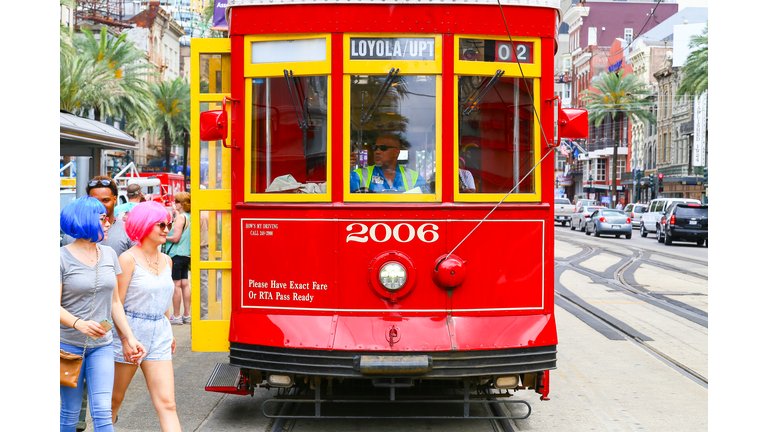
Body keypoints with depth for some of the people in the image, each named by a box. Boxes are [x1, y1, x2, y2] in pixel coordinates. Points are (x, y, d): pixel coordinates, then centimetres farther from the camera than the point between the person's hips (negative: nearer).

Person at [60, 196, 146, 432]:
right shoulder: (62, 257, -9)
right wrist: (78, 323, -32)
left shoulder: (109, 254, 7)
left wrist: (129, 338, 8)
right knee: (70, 412, 5)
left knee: (102, 410, -4)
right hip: (68, 344, -3)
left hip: (102, 345, 4)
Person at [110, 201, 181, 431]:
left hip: (159, 336, 5)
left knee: (167, 403, -3)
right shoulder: (128, 259, -10)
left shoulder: (166, 261, 9)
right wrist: (126, 339, -18)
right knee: (114, 399, 11)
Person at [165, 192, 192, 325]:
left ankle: (176, 316, 0)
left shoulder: (180, 217, -13)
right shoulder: (190, 217, 11)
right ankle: (187, 316, 11)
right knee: (185, 284, 9)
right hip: (187, 254, 9)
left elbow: (175, 238, -17)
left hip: (177, 255, -9)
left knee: (176, 285, -3)